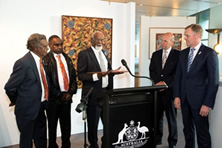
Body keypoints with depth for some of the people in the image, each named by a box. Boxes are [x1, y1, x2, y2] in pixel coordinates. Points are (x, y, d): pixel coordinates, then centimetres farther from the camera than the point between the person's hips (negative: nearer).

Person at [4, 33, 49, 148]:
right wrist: (16, 101, -1)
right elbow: (9, 87, -17)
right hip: (28, 108, -7)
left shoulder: (40, 60, 2)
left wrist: (43, 102, 9)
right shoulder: (23, 63, -21)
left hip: (39, 107, 7)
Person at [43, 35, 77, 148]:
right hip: (53, 98, -4)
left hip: (67, 96, 5)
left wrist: (70, 92, -3)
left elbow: (73, 76, 10)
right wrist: (59, 94, -12)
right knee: (52, 125, 11)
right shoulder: (46, 59, -7)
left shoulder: (67, 58, 11)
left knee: (66, 125, 13)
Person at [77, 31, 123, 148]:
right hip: (93, 95, -6)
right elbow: (81, 75, -13)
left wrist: (112, 72, 0)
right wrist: (97, 75, -25)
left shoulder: (103, 54, 14)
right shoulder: (84, 54, -8)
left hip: (106, 93, 6)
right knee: (93, 124, 8)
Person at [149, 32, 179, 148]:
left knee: (171, 117, 7)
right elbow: (152, 71, 8)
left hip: (170, 90, -3)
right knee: (157, 116, 7)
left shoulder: (178, 55, -2)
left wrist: (165, 83, -12)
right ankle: (157, 139, 23)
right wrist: (158, 82, -6)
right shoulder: (155, 54, 12)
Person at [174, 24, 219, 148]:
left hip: (199, 100, -5)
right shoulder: (183, 53, 9)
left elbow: (214, 81, -10)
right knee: (188, 130, 17)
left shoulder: (209, 53, -8)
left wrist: (207, 104, -14)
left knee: (202, 133, 5)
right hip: (184, 99, 5)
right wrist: (177, 96, 3)